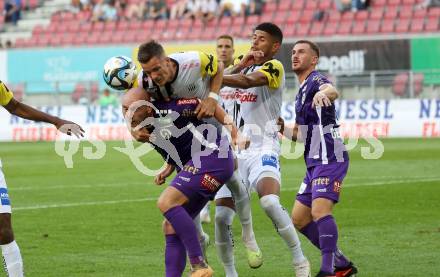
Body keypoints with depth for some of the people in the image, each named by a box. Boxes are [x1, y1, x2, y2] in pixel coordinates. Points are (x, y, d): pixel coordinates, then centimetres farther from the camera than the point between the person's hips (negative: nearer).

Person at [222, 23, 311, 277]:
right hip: (236, 149, 7)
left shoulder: (274, 67, -5)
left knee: (270, 202, -27)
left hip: (263, 148, -7)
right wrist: (241, 64, -5)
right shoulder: (247, 66, 19)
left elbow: (248, 81, -24)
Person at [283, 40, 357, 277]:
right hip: (315, 162, 10)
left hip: (330, 158, -10)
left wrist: (323, 93, -57)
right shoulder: (301, 91, 22)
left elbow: (333, 91, -34)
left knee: (320, 211, -25)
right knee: (299, 219, 10)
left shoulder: (316, 81, -7)